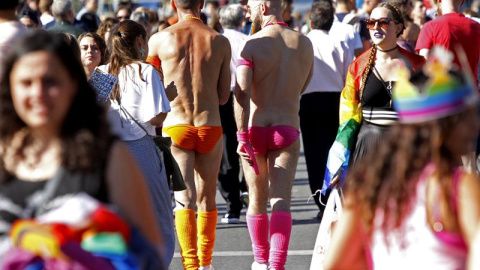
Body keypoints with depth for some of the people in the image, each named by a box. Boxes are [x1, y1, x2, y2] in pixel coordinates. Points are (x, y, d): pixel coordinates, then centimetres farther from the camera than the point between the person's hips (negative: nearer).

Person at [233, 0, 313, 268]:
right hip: (287, 129, 1)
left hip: (255, 129, -1)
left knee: (258, 198, 15)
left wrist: (242, 136, -18)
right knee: (281, 201, -6)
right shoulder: (305, 43, 6)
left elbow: (242, 92, -16)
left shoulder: (253, 44, -6)